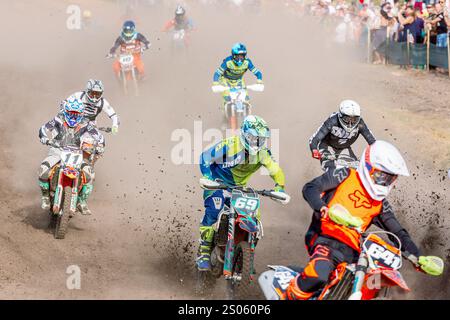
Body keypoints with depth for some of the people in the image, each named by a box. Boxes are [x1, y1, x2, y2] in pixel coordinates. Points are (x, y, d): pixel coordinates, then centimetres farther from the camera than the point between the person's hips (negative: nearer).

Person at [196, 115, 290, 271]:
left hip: (239, 187, 5)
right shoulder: (229, 146, -25)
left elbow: (275, 170, -3)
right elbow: (205, 157, -19)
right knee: (212, 212, -27)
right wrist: (208, 179, -31)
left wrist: (280, 189, -21)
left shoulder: (262, 152, -10)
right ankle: (203, 253, -18)